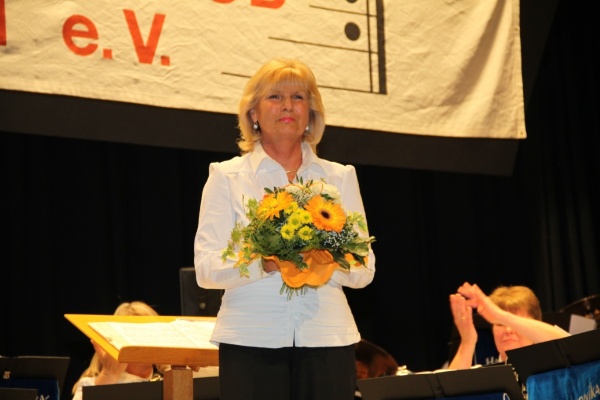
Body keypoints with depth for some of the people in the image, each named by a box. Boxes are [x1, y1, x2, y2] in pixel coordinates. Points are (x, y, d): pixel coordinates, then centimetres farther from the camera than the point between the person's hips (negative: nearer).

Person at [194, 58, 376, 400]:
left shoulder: (340, 177, 14)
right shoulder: (226, 176, 8)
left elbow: (364, 269, 8)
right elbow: (206, 268, -2)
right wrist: (263, 263, -20)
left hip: (327, 338, 2)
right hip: (252, 341, -2)